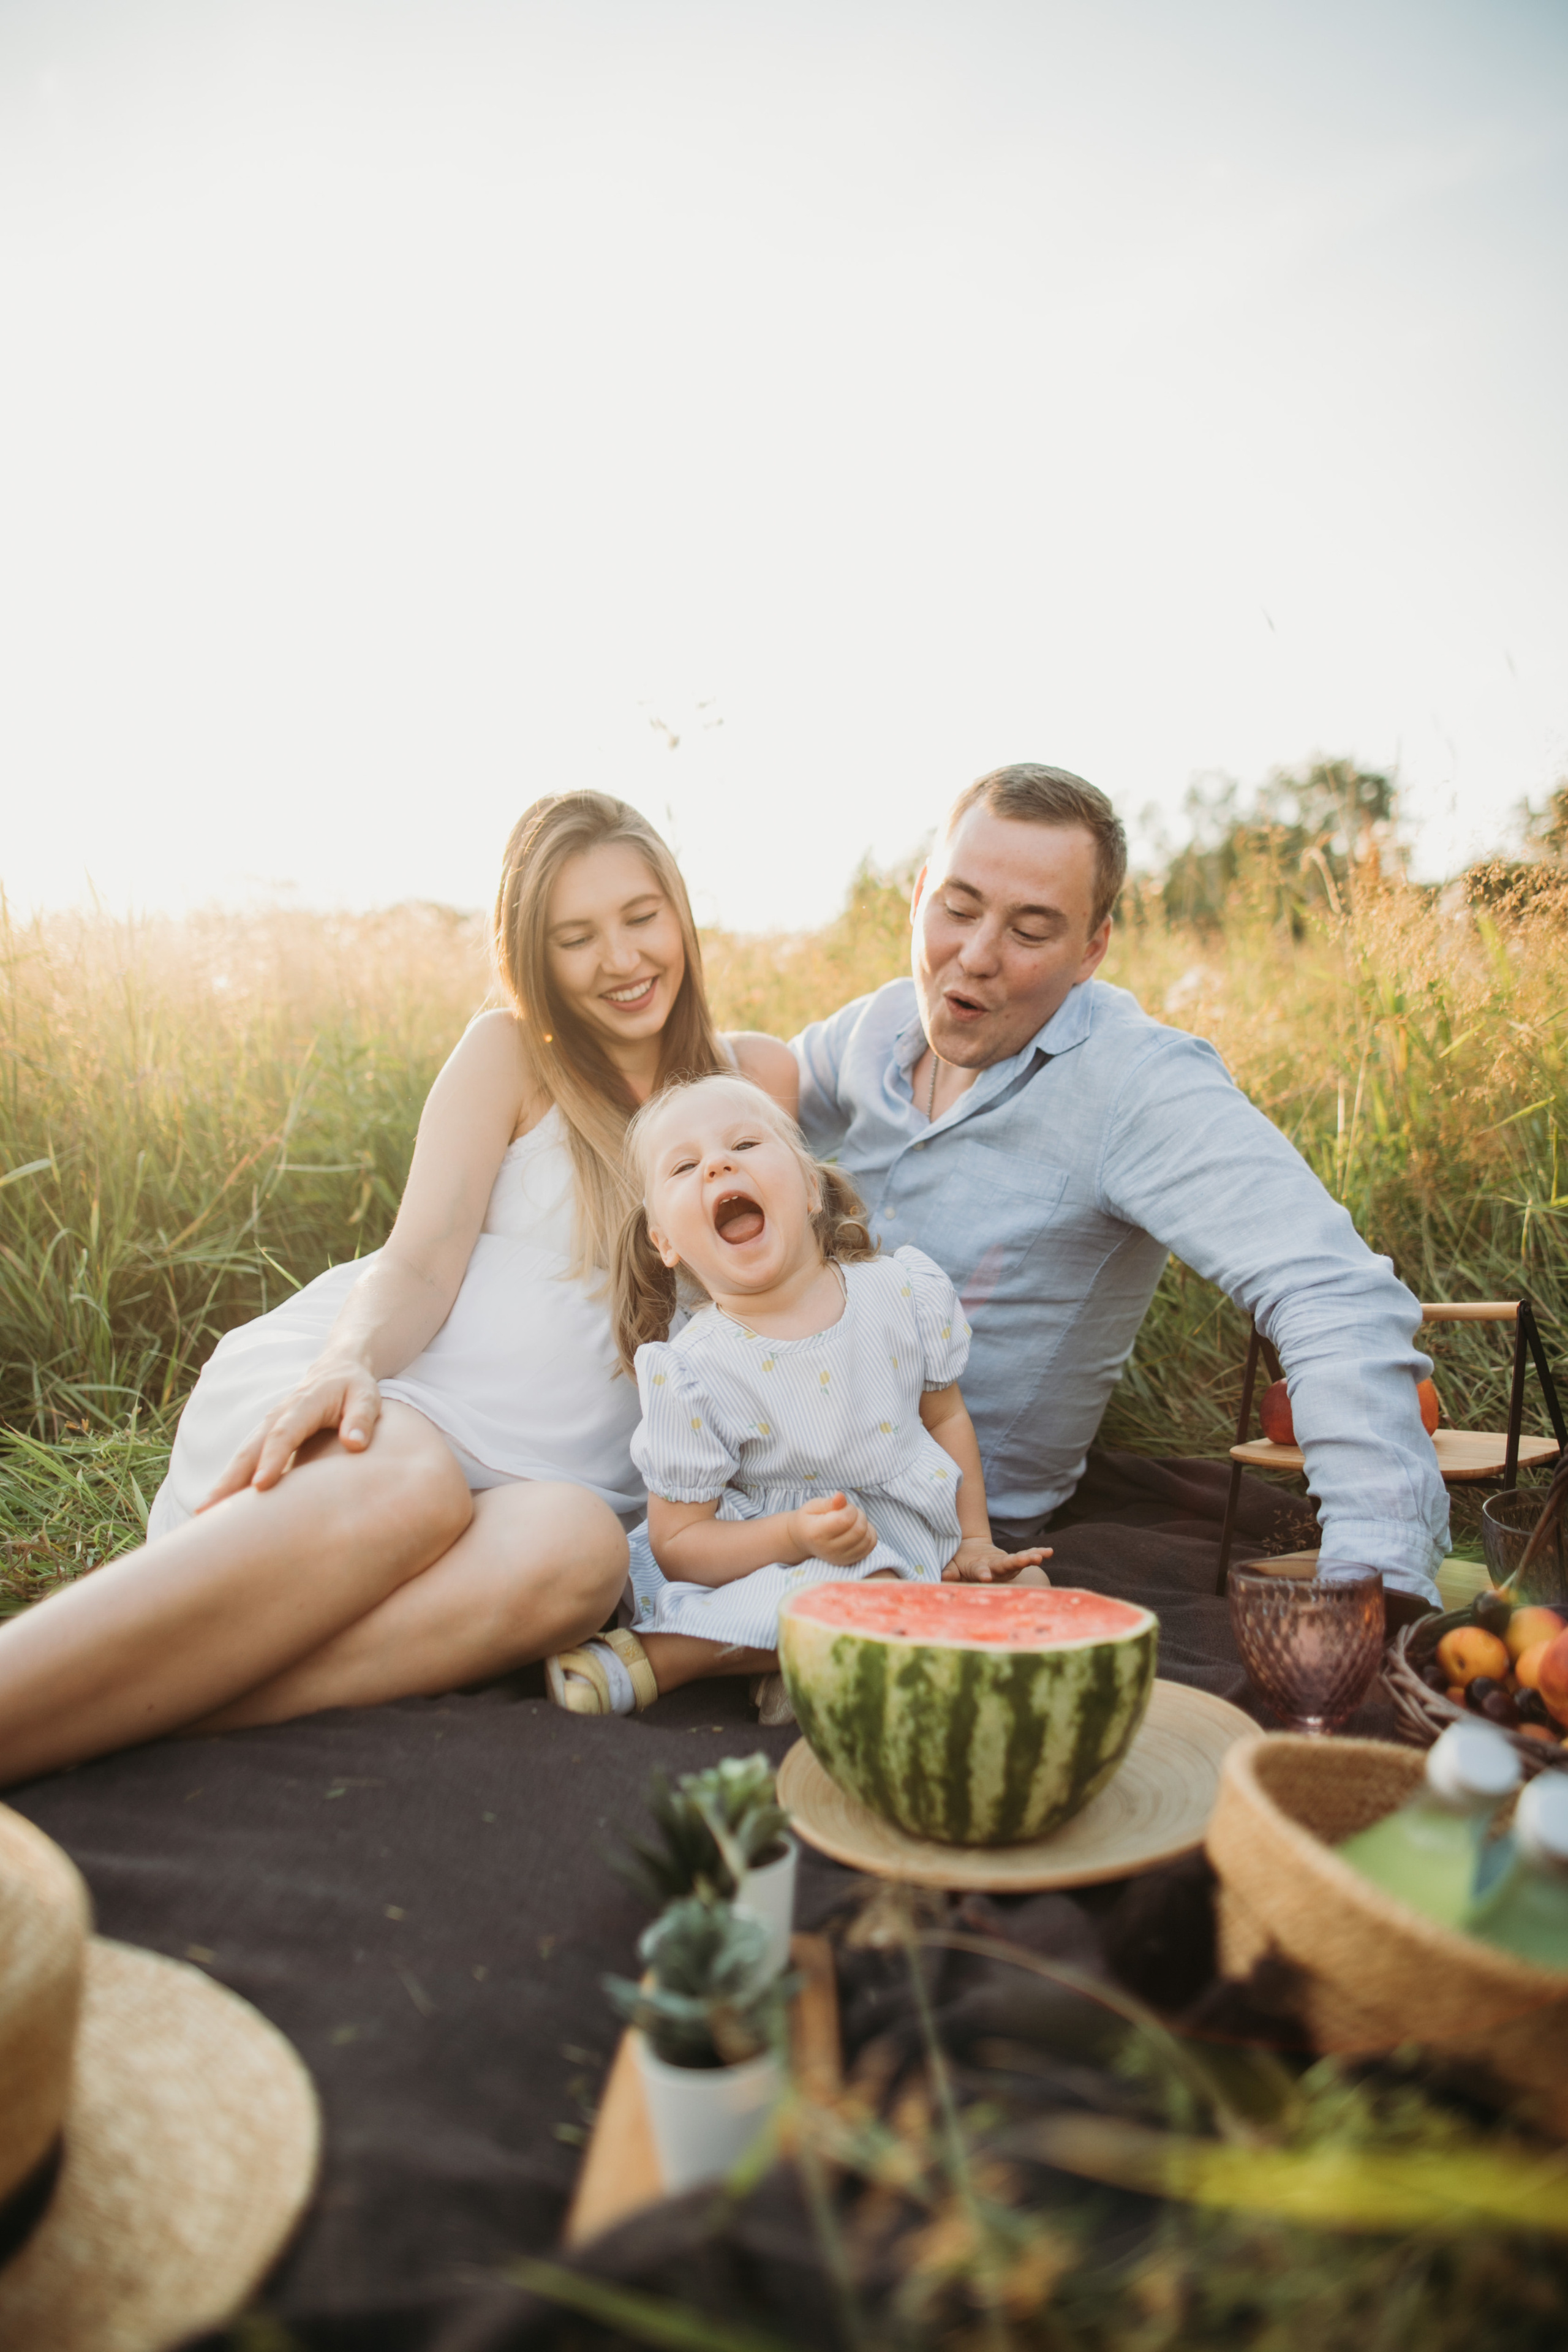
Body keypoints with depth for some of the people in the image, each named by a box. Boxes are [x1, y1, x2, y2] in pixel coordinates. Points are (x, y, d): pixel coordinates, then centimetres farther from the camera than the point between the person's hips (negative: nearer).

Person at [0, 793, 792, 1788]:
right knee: (405, 1485, -40)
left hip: (550, 1474, 2)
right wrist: (348, 1364, -25)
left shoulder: (751, 1079, 15)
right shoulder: (511, 1052, 7)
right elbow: (421, 1265, -5)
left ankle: (128, 1714, -44)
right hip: (377, 1400, -1)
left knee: (574, 1547, -37)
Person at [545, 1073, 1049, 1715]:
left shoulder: (909, 1292, -8)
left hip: (912, 1538, 4)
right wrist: (797, 1537, -29)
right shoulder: (691, 1374, -17)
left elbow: (944, 1416, 9)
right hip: (766, 1548, -3)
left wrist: (974, 1540, 6)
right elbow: (678, 1546, -14)